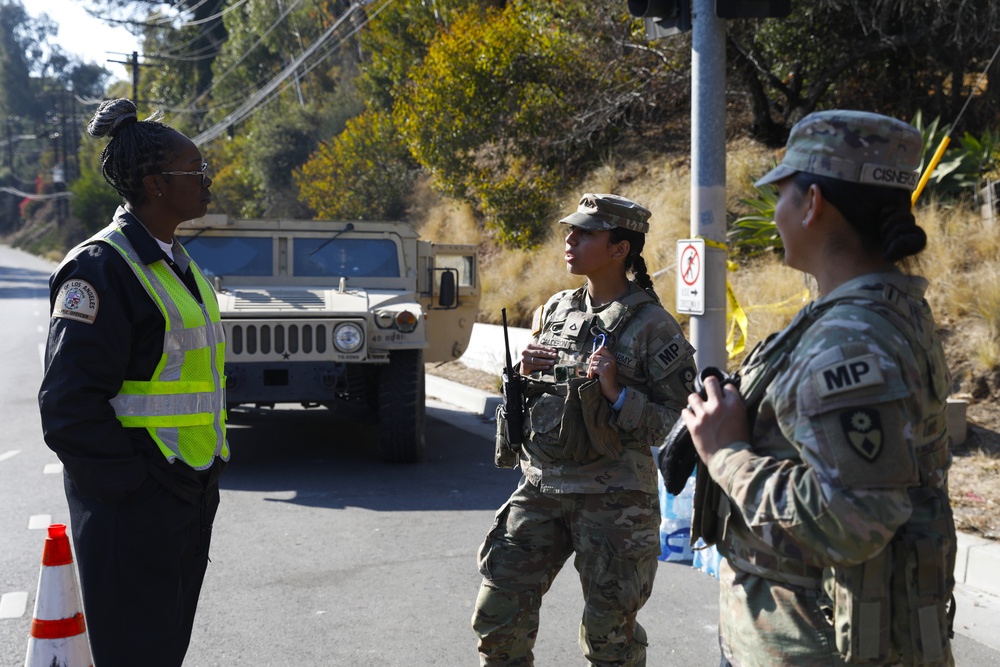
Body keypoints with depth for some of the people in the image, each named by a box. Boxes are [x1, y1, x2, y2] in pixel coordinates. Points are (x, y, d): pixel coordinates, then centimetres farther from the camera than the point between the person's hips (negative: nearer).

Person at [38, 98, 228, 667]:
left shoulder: (178, 264, 13)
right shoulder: (100, 269, -16)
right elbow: (69, 406, -20)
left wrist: (204, 480, 15)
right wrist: (139, 486, -19)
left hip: (191, 499, 9)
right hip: (132, 513, -9)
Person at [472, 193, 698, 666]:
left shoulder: (652, 325, -9)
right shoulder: (555, 310, 8)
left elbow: (672, 422, -9)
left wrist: (616, 392, -23)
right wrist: (525, 374, -2)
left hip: (614, 498, -5)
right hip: (540, 485, 5)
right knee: (498, 614, 7)